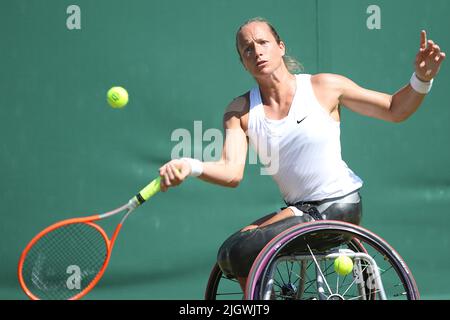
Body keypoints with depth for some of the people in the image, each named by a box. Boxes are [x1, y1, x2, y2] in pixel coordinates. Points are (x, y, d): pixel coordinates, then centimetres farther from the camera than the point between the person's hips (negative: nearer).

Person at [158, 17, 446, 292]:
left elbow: (395, 110, 1)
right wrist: (190, 166, -34)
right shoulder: (240, 112, 0)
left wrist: (422, 79, -19)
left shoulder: (324, 86, -6)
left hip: (339, 205, -5)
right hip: (299, 209, 5)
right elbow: (232, 172, -13)